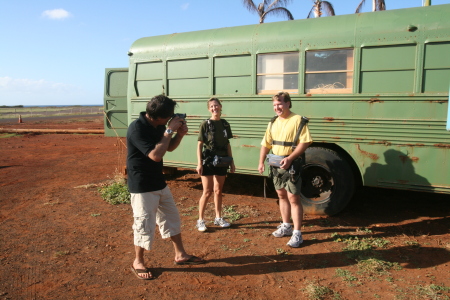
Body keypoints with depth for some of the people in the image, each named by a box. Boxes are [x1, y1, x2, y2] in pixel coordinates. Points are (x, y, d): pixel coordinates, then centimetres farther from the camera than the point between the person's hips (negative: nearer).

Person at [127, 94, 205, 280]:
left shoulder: (158, 126, 3)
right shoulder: (137, 128, -23)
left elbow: (170, 148, 16)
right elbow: (156, 155, -31)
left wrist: (180, 134, -3)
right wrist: (170, 130, -24)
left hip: (159, 183, 9)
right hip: (142, 186, -8)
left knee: (172, 219, 16)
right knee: (144, 225, 3)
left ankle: (180, 255, 32)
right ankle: (138, 262, 26)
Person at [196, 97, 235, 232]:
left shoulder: (225, 124, 5)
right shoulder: (205, 124, -7)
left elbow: (227, 144, 10)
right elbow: (199, 145, -8)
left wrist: (231, 161, 8)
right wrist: (199, 163, -14)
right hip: (208, 162, -4)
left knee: (218, 191, 14)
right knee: (207, 192, -1)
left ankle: (218, 218, 27)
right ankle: (200, 220, 12)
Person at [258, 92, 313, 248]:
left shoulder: (297, 120, -10)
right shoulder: (273, 122, 11)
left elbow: (304, 142, -17)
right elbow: (266, 144, 14)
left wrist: (289, 158, -24)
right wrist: (261, 162, 4)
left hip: (291, 165, -7)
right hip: (276, 165, 7)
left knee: (293, 198, -5)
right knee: (282, 196, 16)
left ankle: (297, 233, 2)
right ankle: (286, 226, 31)